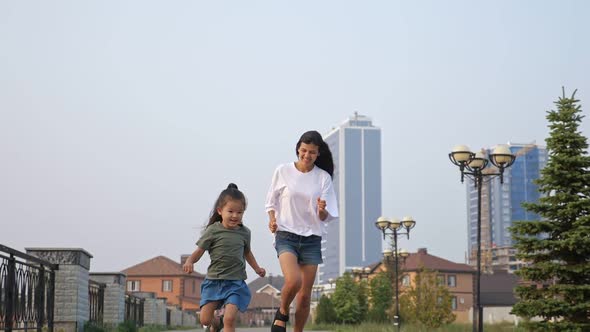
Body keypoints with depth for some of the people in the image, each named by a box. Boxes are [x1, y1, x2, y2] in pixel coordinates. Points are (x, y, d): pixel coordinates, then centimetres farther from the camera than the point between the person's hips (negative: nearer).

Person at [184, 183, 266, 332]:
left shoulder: (244, 232, 5)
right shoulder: (213, 231, -6)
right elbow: (199, 251, -5)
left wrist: (257, 268, 16)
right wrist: (189, 261, -24)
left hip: (235, 282, 1)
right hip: (213, 281, -1)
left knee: (229, 318, -15)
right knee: (205, 319, 1)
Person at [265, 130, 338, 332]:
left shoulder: (323, 177, 1)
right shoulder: (283, 171, -1)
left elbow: (326, 217, 2)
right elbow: (271, 202, 11)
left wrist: (322, 210, -20)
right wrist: (272, 219, -7)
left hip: (312, 239, 2)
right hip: (286, 236, -2)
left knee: (305, 295, 1)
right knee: (293, 280, -26)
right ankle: (282, 313, 4)